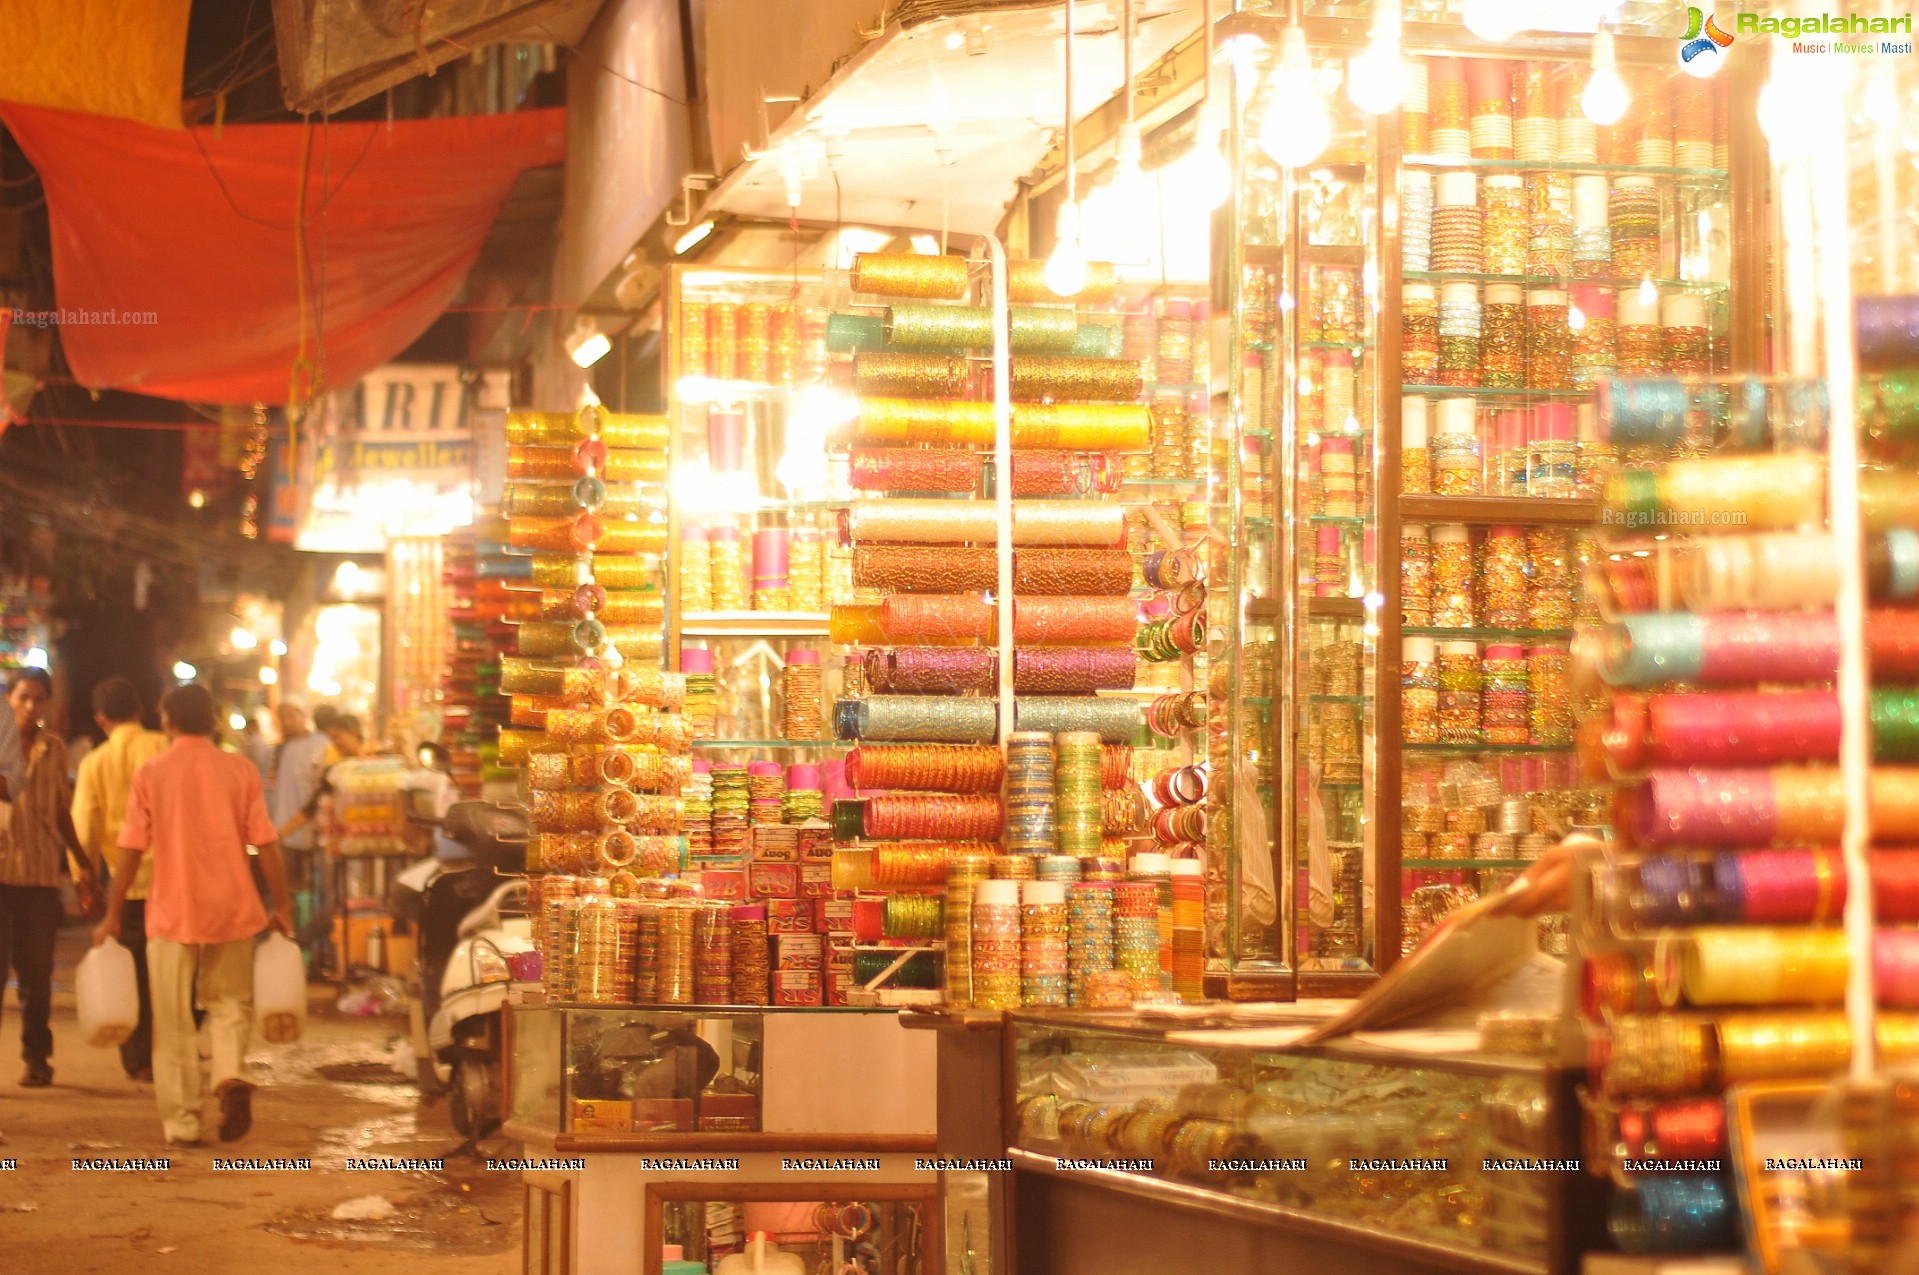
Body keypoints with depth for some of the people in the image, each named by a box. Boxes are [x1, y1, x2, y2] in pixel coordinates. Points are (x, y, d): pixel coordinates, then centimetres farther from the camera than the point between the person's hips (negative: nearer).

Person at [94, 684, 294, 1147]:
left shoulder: (150, 774, -3)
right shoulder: (239, 769, 0)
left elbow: (131, 852, -3)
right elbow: (266, 844, -2)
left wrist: (112, 914, 5)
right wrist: (282, 905, 6)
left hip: (172, 913, -1)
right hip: (233, 909, 1)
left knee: (174, 1023, 7)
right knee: (229, 1001, 17)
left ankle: (181, 1122, 6)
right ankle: (231, 1074, -9)